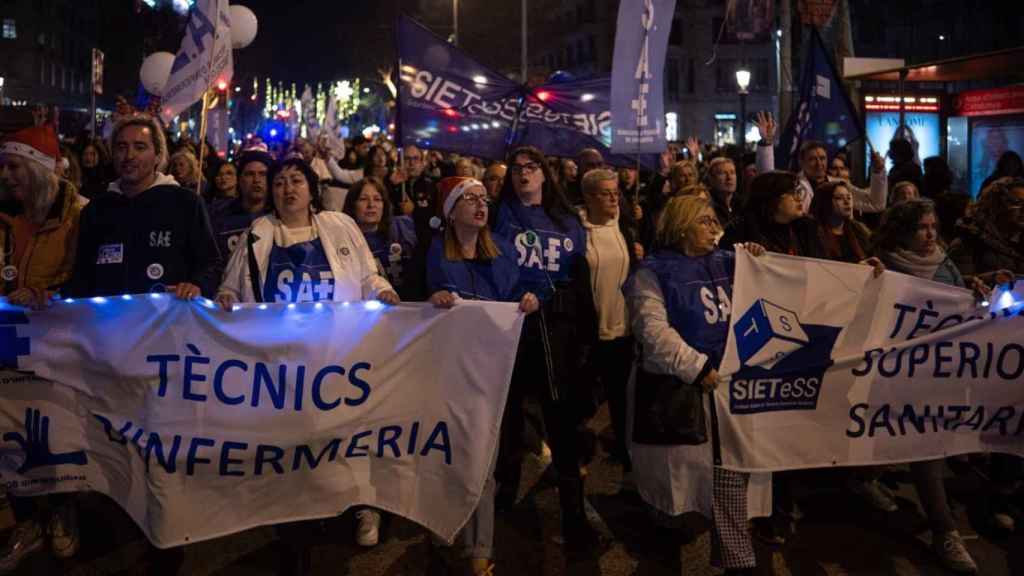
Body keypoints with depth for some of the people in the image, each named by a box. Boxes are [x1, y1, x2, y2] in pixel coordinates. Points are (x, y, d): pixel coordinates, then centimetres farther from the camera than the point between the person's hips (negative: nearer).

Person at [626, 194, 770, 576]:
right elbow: (653, 330, -16)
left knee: (731, 472, 3)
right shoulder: (654, 272, -4)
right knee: (683, 472, 6)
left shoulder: (726, 263, 13)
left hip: (727, 384, 5)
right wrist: (697, 367, -21)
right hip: (676, 391, -4)